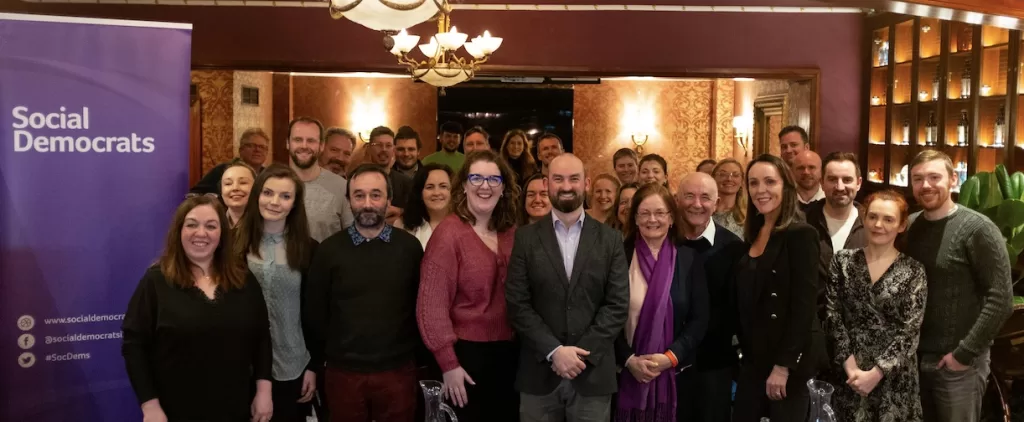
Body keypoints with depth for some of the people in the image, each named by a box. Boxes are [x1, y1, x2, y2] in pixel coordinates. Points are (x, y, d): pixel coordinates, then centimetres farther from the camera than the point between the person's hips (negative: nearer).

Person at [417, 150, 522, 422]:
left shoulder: (512, 233, 4)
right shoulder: (449, 233, -14)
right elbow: (431, 304, -16)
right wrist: (448, 363, -16)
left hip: (509, 352, 6)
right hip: (467, 353, -6)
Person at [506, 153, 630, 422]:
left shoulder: (610, 239, 4)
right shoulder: (526, 238, 2)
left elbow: (618, 305, -2)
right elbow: (517, 304, -3)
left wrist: (581, 352, -11)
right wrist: (554, 351, -13)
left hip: (593, 374, 0)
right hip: (539, 373, 0)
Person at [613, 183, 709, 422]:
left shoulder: (689, 259, 3)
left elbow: (699, 319, 0)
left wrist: (670, 357, -12)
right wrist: (628, 359, -12)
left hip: (674, 372, 1)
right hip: (627, 372, -1)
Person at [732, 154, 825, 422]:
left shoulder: (801, 234, -12)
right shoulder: (754, 235, 9)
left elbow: (804, 306, -17)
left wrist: (784, 365, -19)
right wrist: (743, 350, 8)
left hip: (788, 360, -7)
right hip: (754, 357, 7)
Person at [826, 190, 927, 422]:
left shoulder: (913, 271, -3)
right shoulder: (843, 260, 1)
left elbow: (910, 330, -8)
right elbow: (833, 316, -2)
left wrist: (876, 372, -13)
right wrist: (850, 366, -10)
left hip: (894, 375, -1)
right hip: (849, 374, 1)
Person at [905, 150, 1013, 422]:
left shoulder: (977, 229, -11)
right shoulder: (908, 227, 4)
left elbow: (1001, 300, -15)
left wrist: (964, 353, -16)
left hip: (958, 362, -5)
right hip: (914, 357, 5)